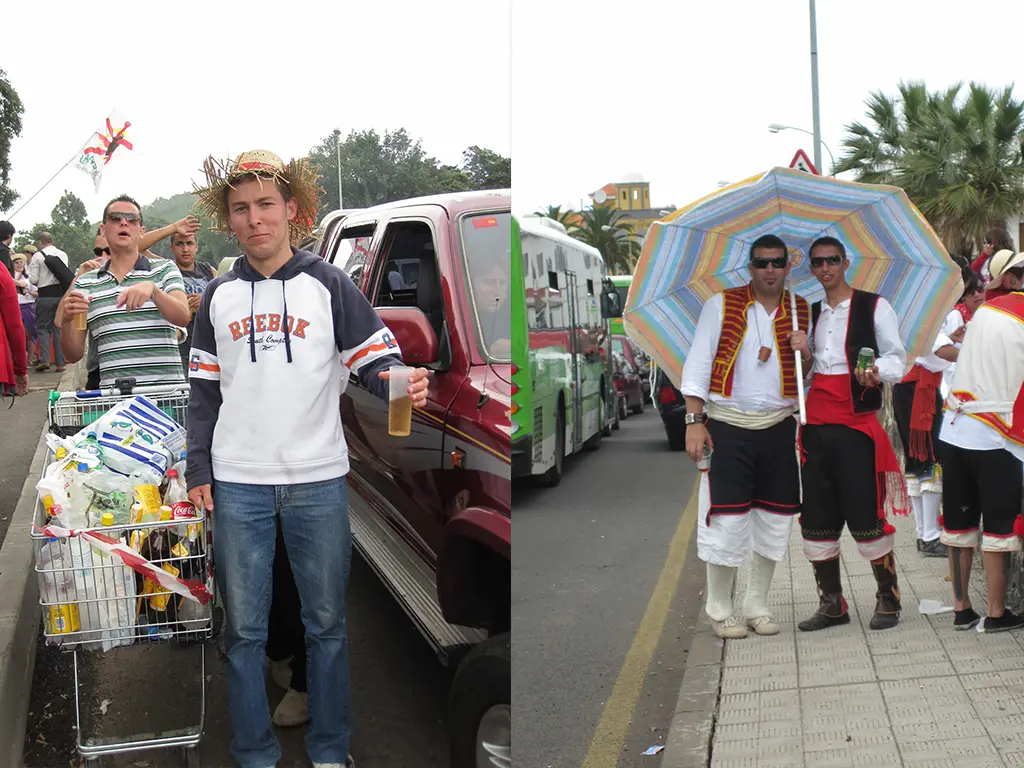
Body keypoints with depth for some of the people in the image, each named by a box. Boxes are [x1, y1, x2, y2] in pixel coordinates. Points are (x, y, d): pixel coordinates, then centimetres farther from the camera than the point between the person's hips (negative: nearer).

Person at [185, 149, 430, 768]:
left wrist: (401, 382, -26)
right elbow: (205, 390, 13)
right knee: (244, 627, 7)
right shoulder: (219, 297, 9)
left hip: (318, 480, -2)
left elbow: (376, 356, -3)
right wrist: (198, 470, 7)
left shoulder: (328, 285, 1)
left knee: (327, 622, 7)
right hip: (238, 484, 2)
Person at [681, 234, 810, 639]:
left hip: (779, 428, 3)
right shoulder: (722, 305, 1)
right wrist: (694, 420, -10)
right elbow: (698, 363, -2)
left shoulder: (801, 312, 10)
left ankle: (757, 606, 23)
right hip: (728, 426, -3)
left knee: (773, 520, 7)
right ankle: (719, 609, 11)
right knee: (727, 519, -4)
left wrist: (805, 355, -7)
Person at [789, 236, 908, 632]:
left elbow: (896, 357, -3)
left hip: (856, 425, -5)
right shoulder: (810, 314, 18)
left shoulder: (873, 307, 1)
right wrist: (802, 352, 3)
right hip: (815, 425, 6)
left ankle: (888, 598, 12)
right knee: (815, 517, 6)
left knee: (865, 515, -5)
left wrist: (876, 371, -25)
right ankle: (832, 603, 18)